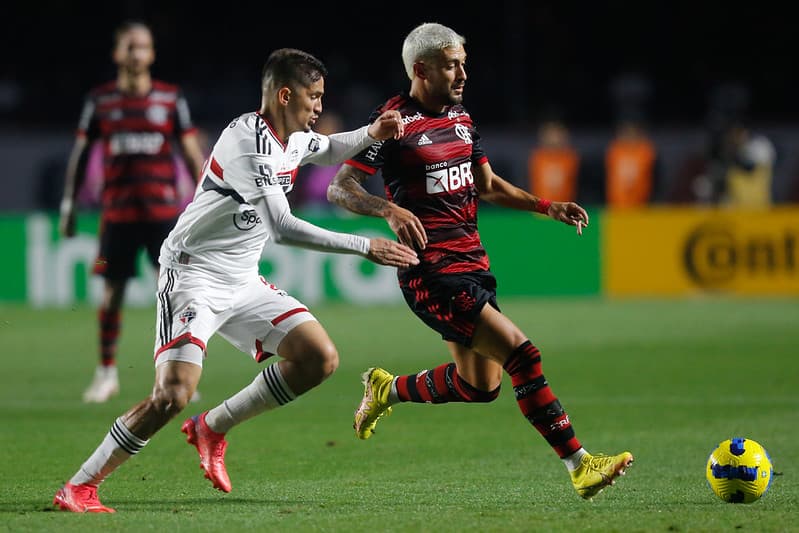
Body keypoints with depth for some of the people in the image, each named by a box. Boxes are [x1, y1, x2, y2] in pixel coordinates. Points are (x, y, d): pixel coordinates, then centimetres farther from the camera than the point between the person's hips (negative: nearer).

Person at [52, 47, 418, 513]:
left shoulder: (295, 136, 7)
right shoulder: (248, 141, -21)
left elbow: (329, 152, 33)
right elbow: (284, 227, -26)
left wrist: (371, 134, 11)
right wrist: (365, 247, -23)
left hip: (243, 283, 9)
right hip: (194, 277, -9)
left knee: (320, 359, -3)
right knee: (175, 394, -23)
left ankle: (213, 428, 11)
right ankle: (79, 488, -10)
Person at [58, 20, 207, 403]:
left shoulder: (171, 98, 3)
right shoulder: (99, 101, 5)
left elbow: (191, 153, 6)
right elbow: (80, 153, 11)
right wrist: (69, 204, 9)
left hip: (163, 211, -1)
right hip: (117, 211, 1)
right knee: (112, 293, 3)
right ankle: (106, 372, 17)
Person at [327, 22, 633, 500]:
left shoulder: (461, 118, 13)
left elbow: (487, 186, 25)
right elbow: (340, 188, -12)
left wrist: (547, 206, 14)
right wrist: (389, 209, -30)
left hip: (473, 266, 9)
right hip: (430, 275, -9)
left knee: (480, 386, 12)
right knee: (521, 352, -18)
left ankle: (388, 389, 36)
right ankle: (581, 466, -17)